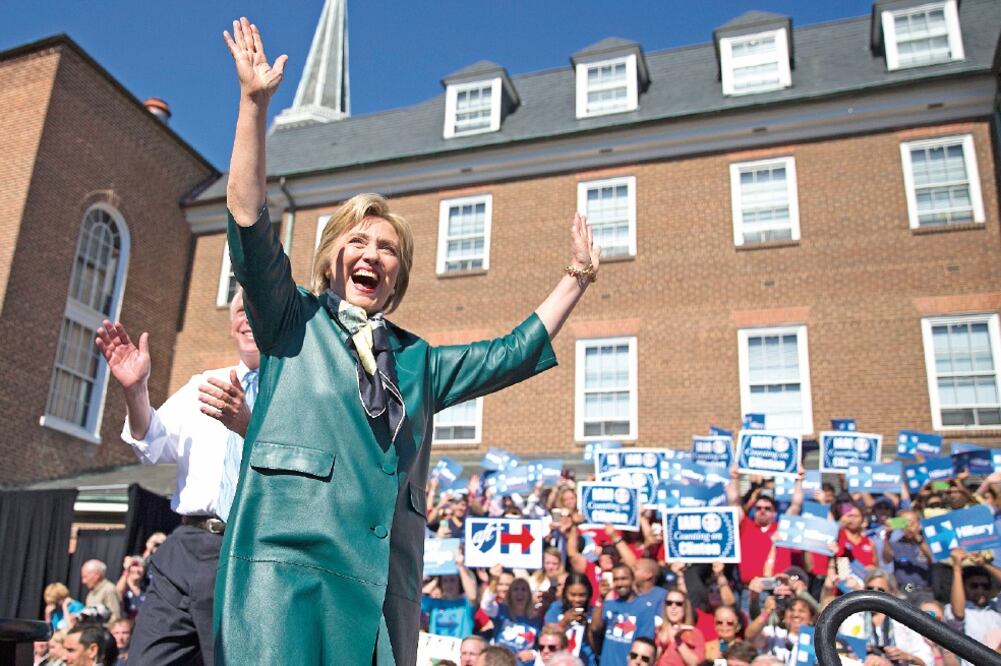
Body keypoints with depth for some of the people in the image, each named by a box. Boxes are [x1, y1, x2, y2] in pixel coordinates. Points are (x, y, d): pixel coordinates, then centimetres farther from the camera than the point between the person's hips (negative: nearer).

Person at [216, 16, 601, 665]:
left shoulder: (418, 361, 21)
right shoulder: (293, 323, 10)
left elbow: (514, 355, 24)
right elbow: (249, 224, -2)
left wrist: (576, 279, 22)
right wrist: (255, 102, -9)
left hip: (383, 582, 4)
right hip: (288, 562, -4)